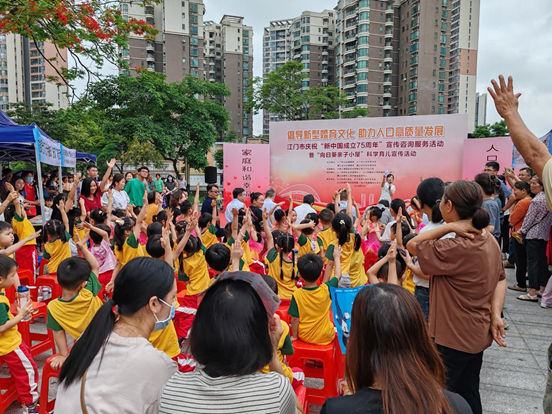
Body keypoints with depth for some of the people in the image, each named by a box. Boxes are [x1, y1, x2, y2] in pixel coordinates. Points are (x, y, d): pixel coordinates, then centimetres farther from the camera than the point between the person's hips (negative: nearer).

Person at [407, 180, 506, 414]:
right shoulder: (489, 240, 1)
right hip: (477, 334, 9)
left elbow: (412, 246, -20)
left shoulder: (457, 248, -30)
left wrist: (449, 227, -24)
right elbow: (500, 279, 9)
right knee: (468, 394, 25)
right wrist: (496, 314, 3)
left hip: (453, 338, -9)